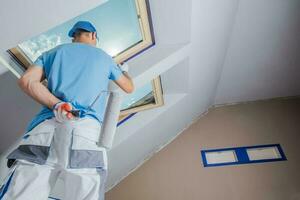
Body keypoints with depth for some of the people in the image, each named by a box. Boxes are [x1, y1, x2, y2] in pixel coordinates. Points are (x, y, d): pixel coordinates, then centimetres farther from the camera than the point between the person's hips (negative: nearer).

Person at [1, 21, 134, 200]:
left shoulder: (55, 51, 25)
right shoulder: (104, 57, 23)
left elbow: (27, 80, 7)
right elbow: (129, 88, 34)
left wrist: (56, 105, -4)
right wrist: (124, 70, 54)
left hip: (45, 127, 3)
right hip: (87, 129, -2)